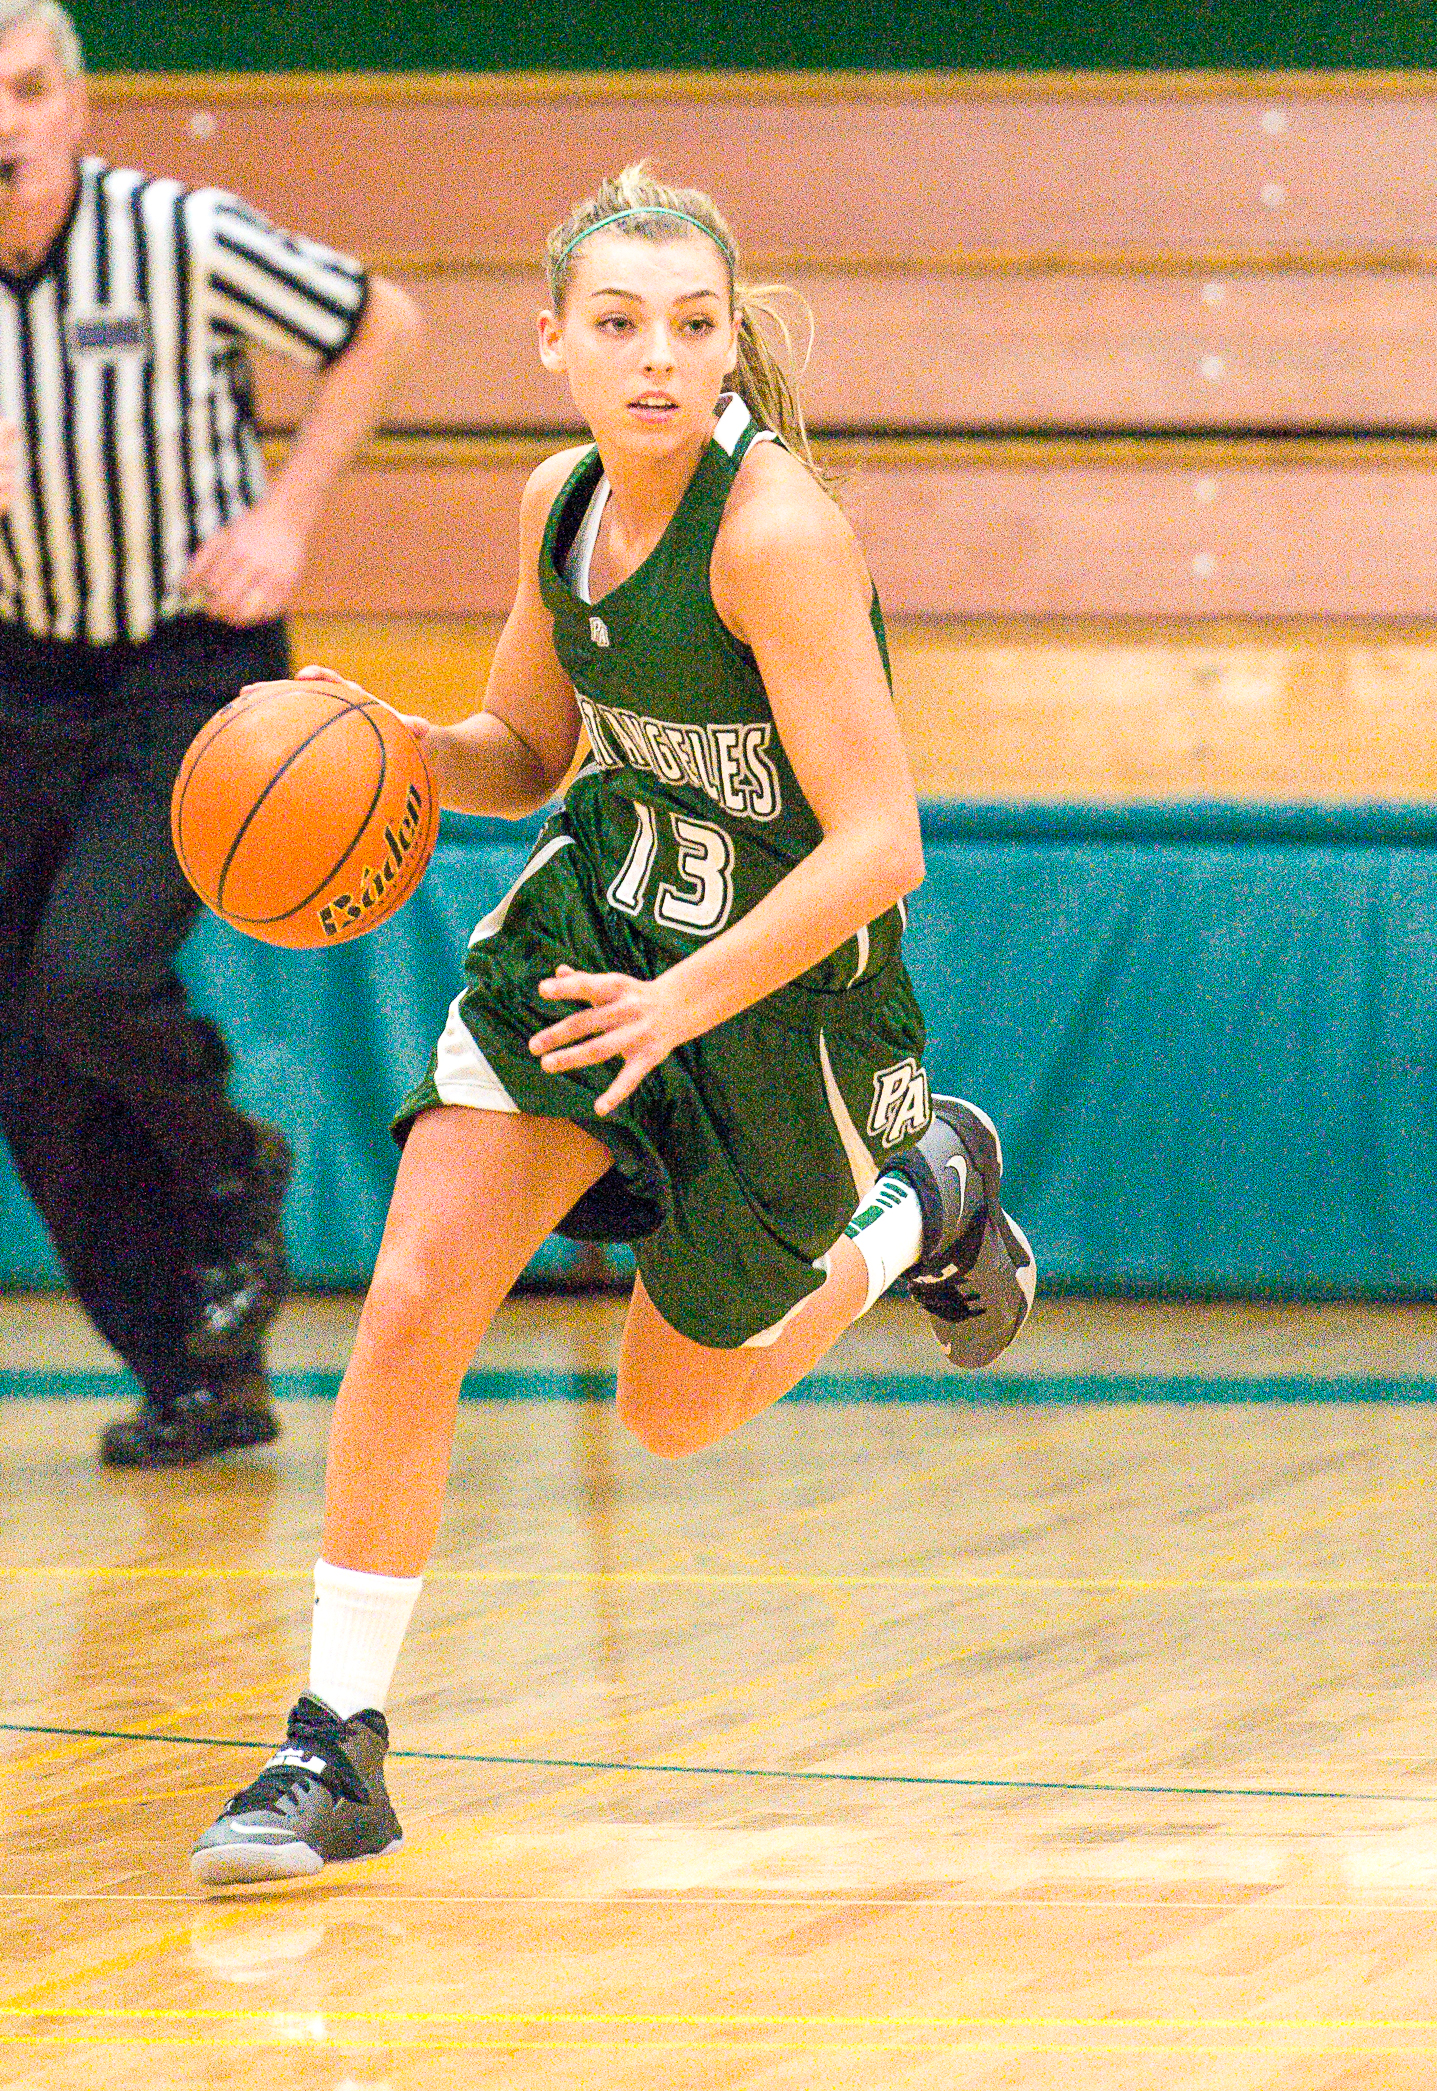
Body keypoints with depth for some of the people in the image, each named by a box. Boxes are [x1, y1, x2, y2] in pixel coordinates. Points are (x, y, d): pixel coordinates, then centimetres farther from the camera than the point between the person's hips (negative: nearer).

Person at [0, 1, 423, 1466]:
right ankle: (199, 1383, 15)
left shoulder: (185, 242, -15)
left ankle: (234, 1173, 10)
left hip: (195, 679, -5)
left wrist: (286, 518, -8)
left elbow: (380, 325, -1)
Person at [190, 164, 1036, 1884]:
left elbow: (879, 845, -27)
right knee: (410, 1310, -10)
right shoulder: (562, 506, -4)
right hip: (597, 912, 5)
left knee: (674, 1406, 12)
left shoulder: (777, 532, -26)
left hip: (788, 982, -5)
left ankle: (930, 1199, 38)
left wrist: (684, 1001, -34)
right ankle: (337, 1751, -1)